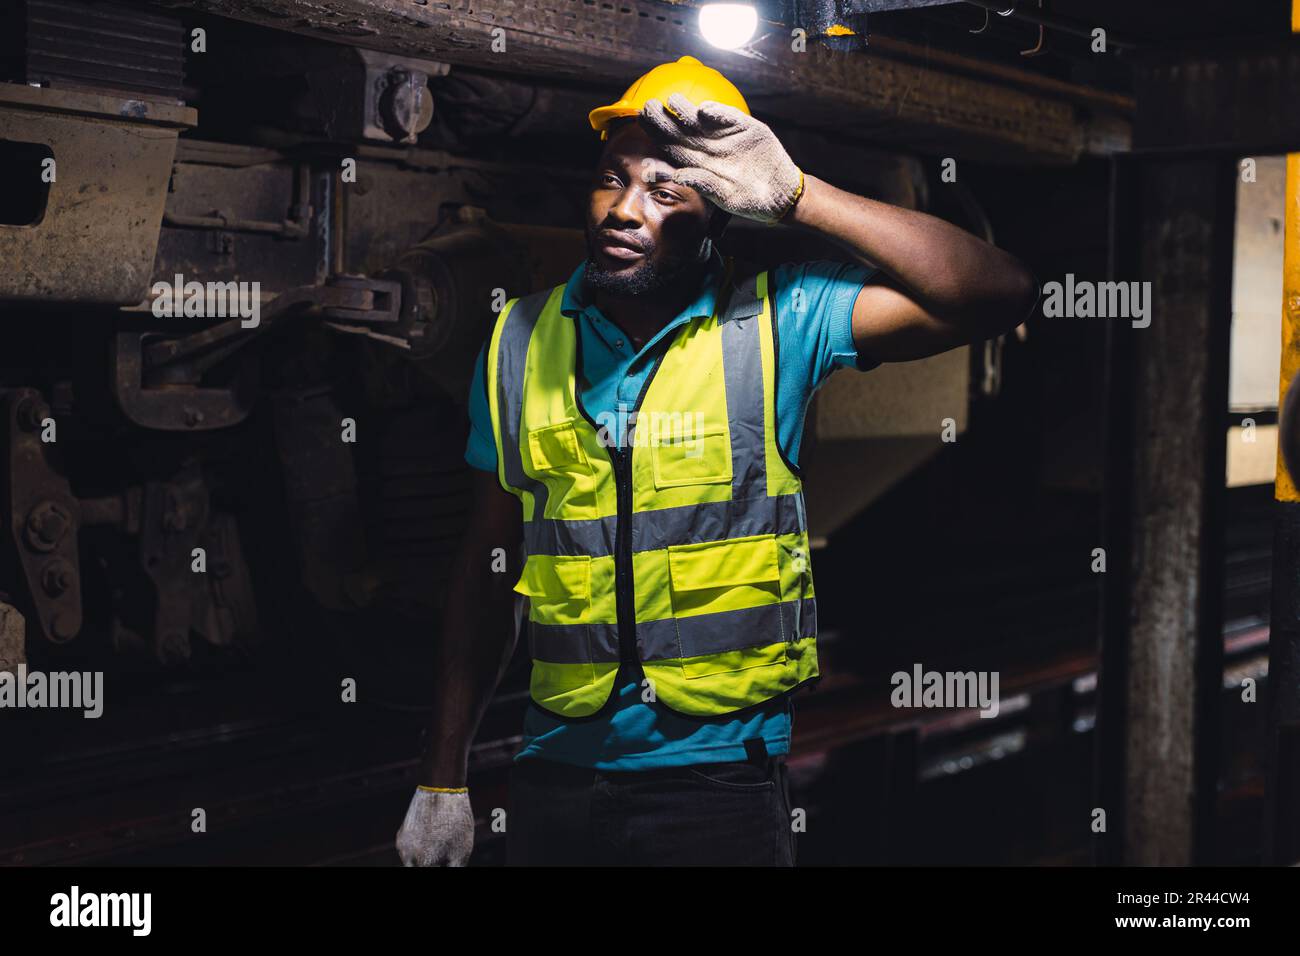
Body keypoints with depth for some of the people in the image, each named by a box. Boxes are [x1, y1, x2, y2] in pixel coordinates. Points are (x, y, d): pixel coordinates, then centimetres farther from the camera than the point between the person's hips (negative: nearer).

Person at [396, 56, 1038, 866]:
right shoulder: (523, 342, 2)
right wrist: (443, 780, 9)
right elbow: (489, 566, 9)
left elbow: (999, 295, -18)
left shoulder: (773, 320, -7)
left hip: (720, 781, -3)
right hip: (558, 771, 3)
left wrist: (796, 196, -22)